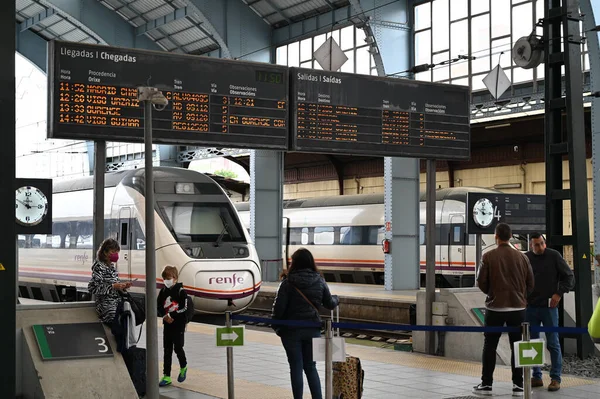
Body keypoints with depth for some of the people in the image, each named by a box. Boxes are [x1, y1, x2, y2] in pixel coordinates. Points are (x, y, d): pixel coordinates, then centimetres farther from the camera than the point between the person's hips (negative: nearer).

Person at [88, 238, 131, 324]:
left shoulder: (112, 266, 15)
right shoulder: (99, 267, -10)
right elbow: (93, 288, -16)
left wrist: (123, 286, 7)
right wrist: (113, 286, -19)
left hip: (117, 303, 8)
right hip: (107, 307, -8)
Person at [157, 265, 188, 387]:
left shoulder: (181, 291, -8)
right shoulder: (163, 292, 7)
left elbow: (184, 308, -13)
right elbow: (158, 306, 7)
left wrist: (171, 316, -18)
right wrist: (165, 316, -10)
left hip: (178, 325, -5)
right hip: (167, 325, 5)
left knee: (178, 348, -2)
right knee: (167, 351, 5)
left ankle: (183, 367, 26)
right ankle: (166, 376, 7)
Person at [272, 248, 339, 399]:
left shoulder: (288, 282, -12)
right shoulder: (319, 281, -1)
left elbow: (279, 307, -13)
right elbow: (330, 304, 10)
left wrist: (276, 326, 2)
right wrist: (336, 299, 33)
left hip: (291, 330, -3)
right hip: (313, 329, 3)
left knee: (296, 367, 6)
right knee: (311, 366, 14)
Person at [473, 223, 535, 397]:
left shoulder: (488, 256, -7)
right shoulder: (522, 257, 1)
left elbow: (481, 282, -5)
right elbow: (530, 283, 4)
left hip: (495, 307, -2)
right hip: (518, 307, 2)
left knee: (489, 347, 8)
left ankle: (486, 384, 10)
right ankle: (518, 385, 7)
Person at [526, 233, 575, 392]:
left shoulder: (554, 256, -4)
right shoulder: (525, 258, 3)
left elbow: (569, 277, -1)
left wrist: (559, 293, -10)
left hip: (549, 307, -3)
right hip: (530, 307, 3)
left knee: (553, 343, 0)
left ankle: (555, 378, 5)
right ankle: (536, 377, 15)